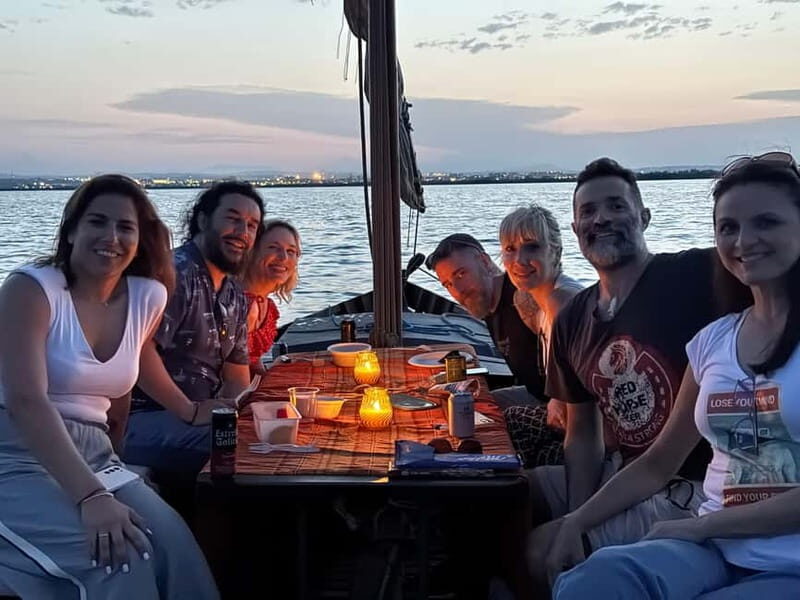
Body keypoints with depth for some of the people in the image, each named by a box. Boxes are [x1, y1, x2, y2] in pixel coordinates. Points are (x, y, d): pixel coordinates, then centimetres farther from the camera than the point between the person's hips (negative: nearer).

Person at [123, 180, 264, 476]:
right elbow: (139, 349, -24)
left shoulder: (236, 296, 17)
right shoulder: (175, 272, -12)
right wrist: (191, 411, -21)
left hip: (202, 414, 9)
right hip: (141, 419, -9)